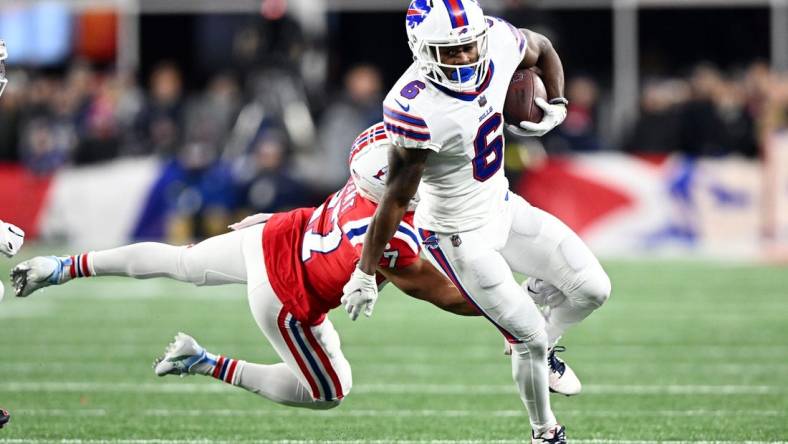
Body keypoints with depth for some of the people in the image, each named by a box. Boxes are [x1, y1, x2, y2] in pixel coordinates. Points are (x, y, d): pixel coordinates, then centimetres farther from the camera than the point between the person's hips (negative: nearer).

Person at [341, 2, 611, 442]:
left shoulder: (498, 40, -17)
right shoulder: (416, 108, -34)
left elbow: (542, 50, 10)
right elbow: (396, 199, -25)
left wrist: (556, 107, -5)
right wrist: (366, 274, -17)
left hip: (502, 206, 7)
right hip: (459, 236, -7)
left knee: (592, 290, 5)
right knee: (529, 337, 1)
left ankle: (544, 347, 36)